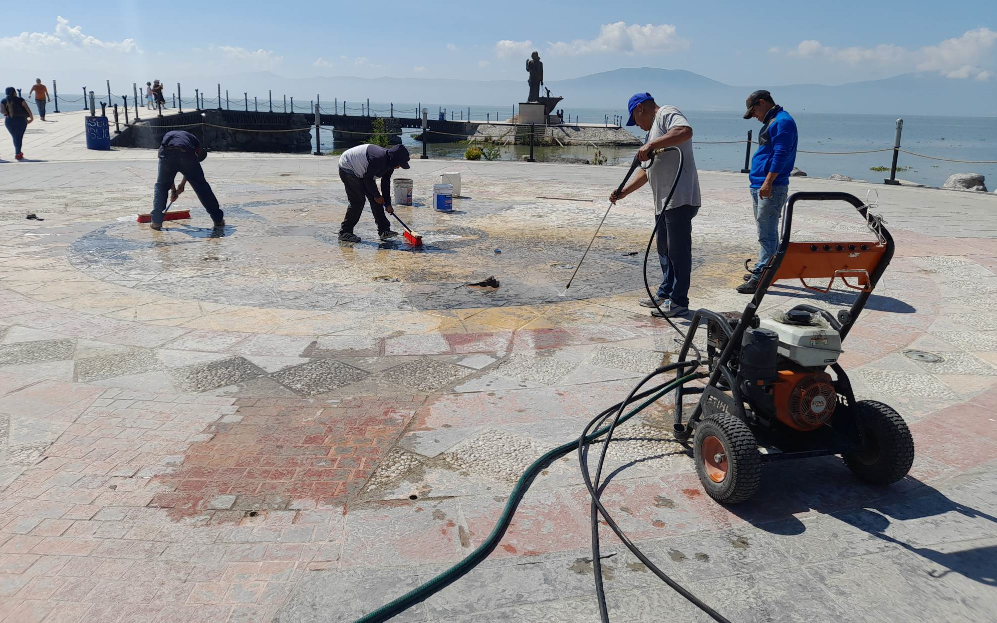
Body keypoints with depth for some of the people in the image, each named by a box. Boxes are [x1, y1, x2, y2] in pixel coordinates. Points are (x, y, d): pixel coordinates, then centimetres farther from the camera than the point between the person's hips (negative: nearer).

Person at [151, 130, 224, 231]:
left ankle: (156, 222, 17)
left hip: (167, 154, 1)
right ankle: (218, 220, 16)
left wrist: (173, 190, 44)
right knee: (201, 186, 12)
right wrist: (183, 184, 36)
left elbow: (167, 172, 39)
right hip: (187, 154, -1)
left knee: (161, 186, 22)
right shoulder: (192, 138, 36)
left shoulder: (167, 135, 41)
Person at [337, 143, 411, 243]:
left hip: (359, 171, 9)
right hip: (347, 168, -9)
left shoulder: (389, 163, -5)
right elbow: (368, 178, -25)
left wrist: (388, 204, 3)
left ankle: (384, 230, 5)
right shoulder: (379, 160, -34)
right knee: (358, 201, -13)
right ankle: (345, 233, -3)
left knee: (375, 200, 2)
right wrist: (377, 195, -12)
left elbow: (386, 183, 4)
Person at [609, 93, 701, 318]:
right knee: (664, 249, 16)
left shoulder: (667, 113, -4)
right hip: (663, 201, 11)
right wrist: (623, 192, 23)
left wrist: (651, 145, -27)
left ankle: (679, 301, -2)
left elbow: (686, 131, -27)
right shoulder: (653, 129, 27)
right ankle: (665, 294, 26)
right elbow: (646, 170, 29)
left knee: (678, 250, -7)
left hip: (680, 199, -11)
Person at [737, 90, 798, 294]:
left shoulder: (782, 121, -11)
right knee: (766, 233, 16)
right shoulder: (772, 122, 20)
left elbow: (780, 154, -20)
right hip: (760, 187, 11)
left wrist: (768, 182, -23)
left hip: (771, 188, -11)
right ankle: (764, 271, 24)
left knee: (766, 235, -10)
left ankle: (760, 277, -9)